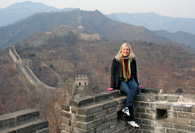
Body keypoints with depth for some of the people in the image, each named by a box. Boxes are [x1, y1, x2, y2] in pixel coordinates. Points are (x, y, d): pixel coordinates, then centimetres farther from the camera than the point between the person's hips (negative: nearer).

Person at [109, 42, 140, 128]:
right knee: (129, 92, -31)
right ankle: (130, 119, -29)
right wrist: (112, 86, -9)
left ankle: (126, 107, -40)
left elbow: (134, 73, 17)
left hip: (130, 80, 4)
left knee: (135, 87, -32)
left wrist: (137, 84, 12)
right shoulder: (116, 60, 0)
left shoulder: (132, 60, 10)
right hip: (120, 81, -3)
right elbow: (113, 73, -1)